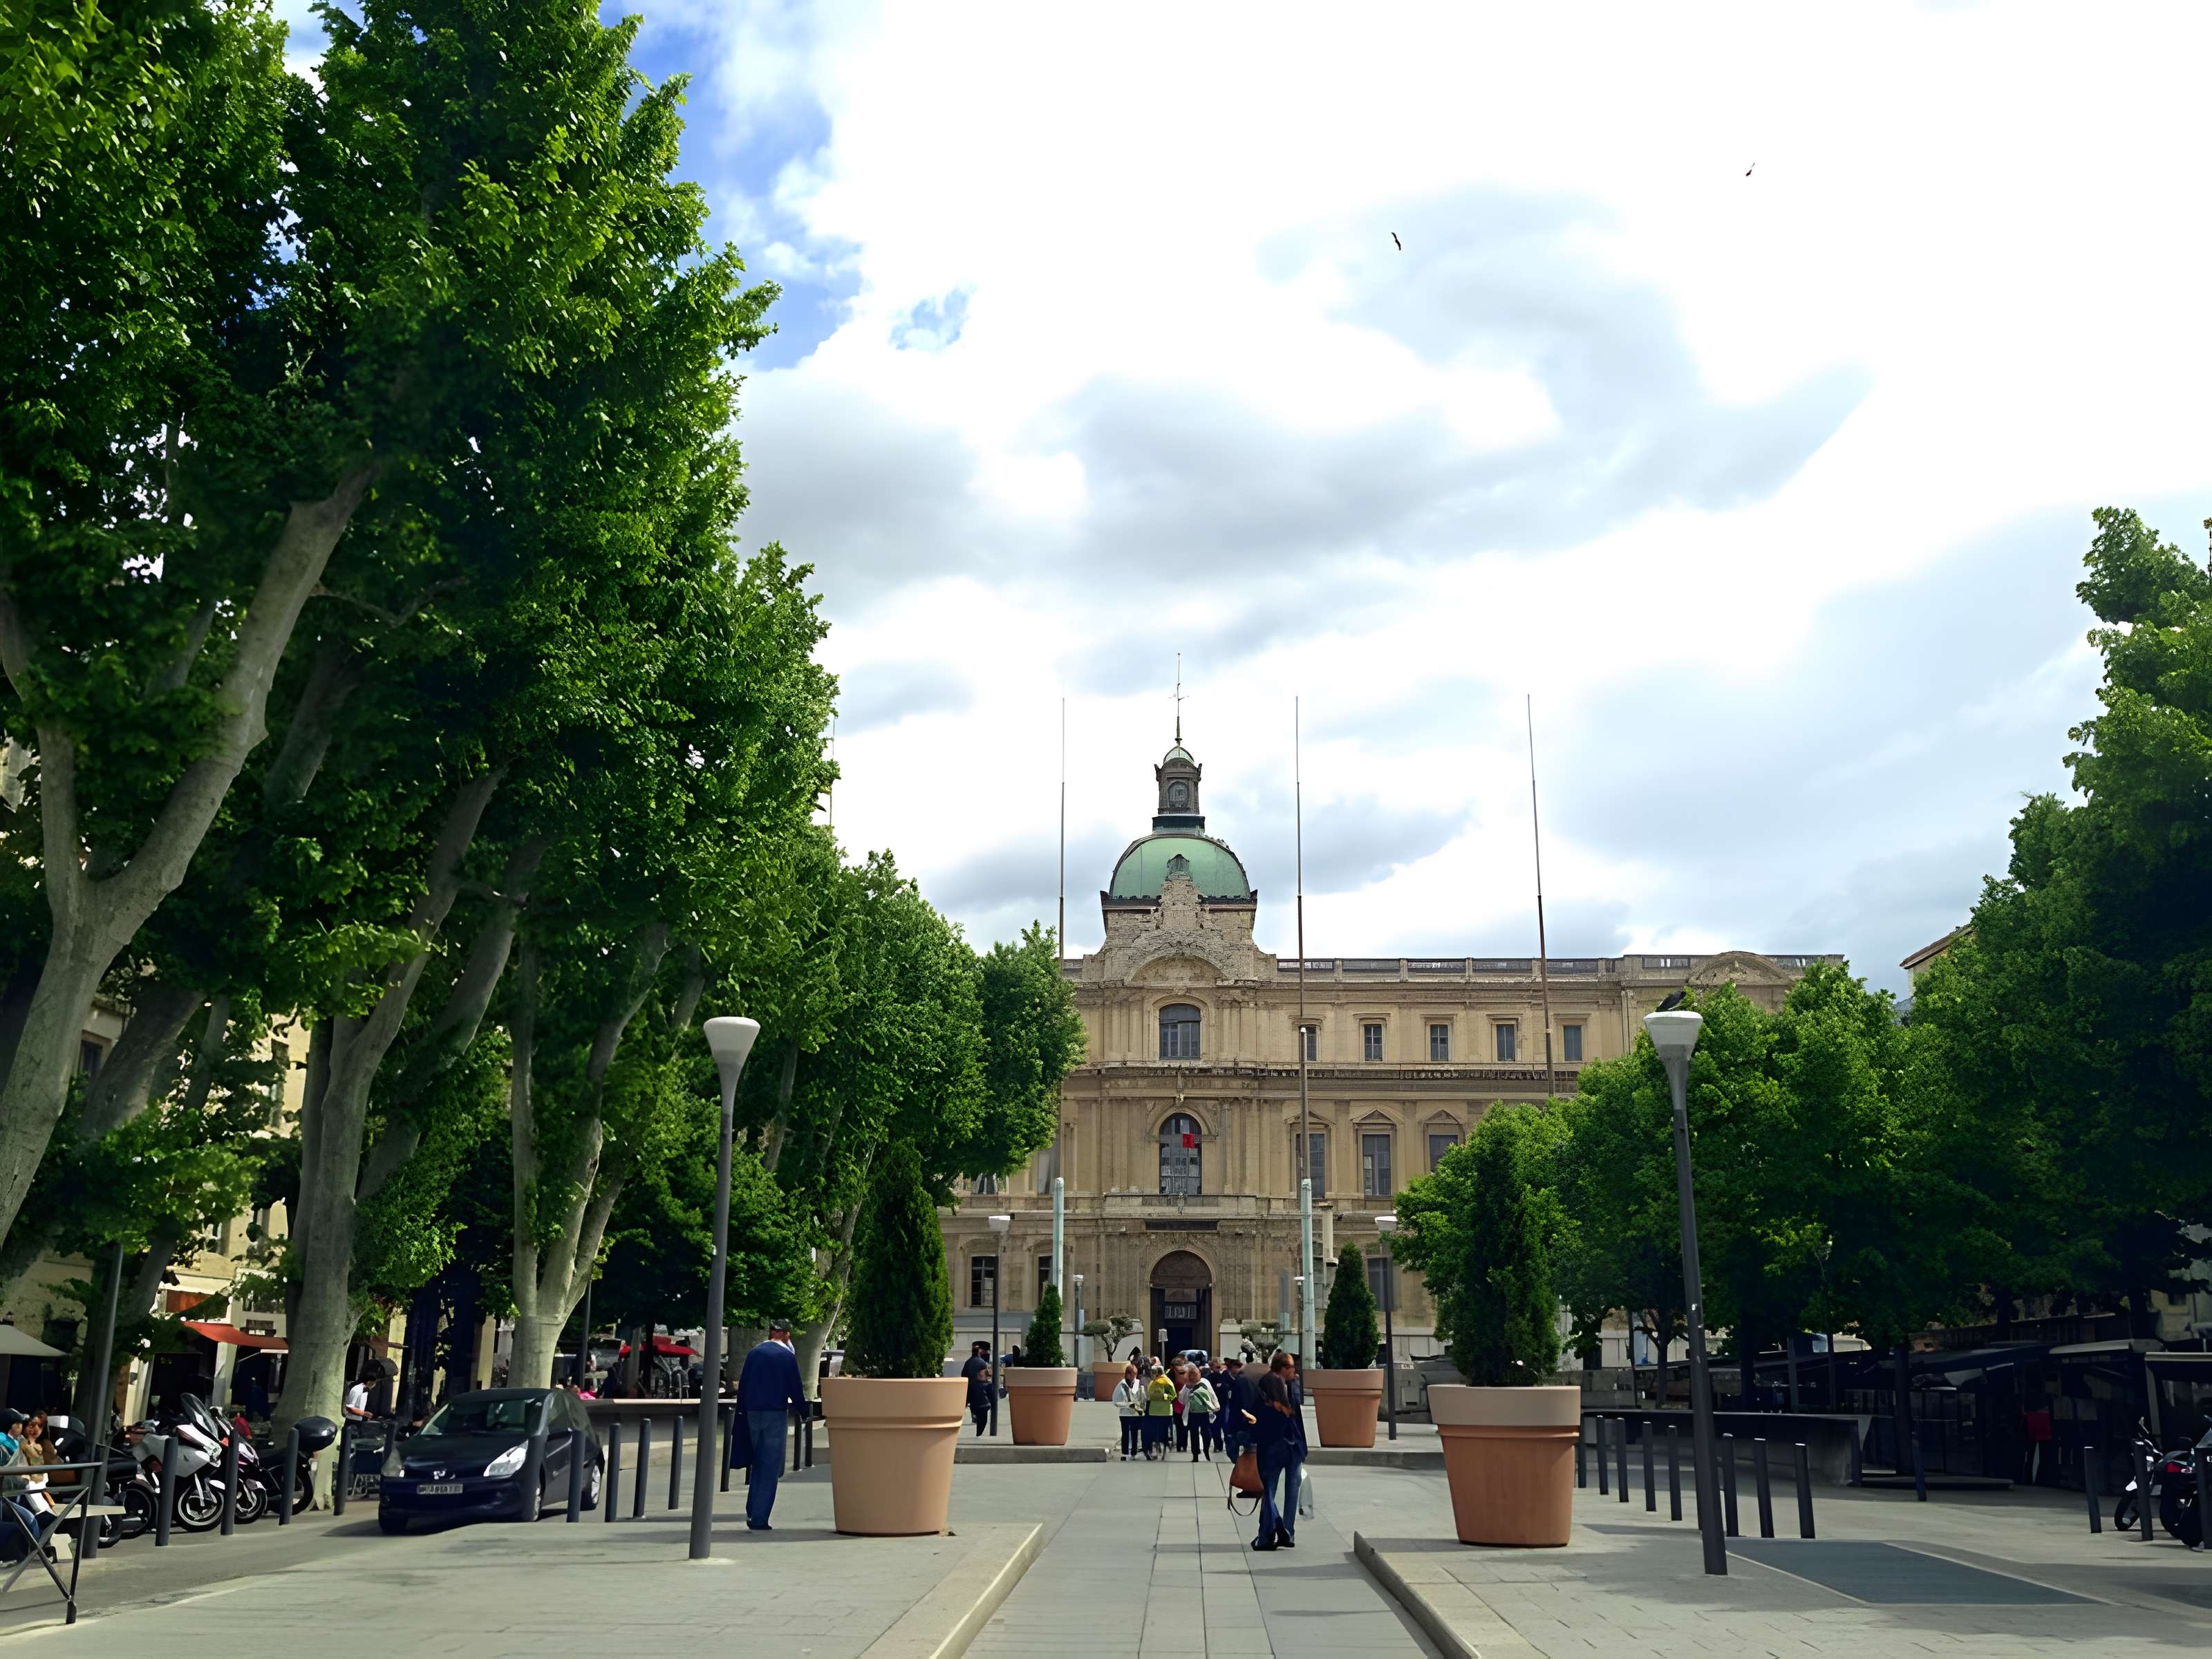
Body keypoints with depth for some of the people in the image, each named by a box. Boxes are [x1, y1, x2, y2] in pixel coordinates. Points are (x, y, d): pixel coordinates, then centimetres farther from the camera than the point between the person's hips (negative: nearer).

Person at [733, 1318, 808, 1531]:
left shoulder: (755, 1352, 8)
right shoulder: (787, 1356, -5)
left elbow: (742, 1385, 10)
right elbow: (795, 1388, -5)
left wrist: (741, 1411, 15)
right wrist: (803, 1408, 9)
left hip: (753, 1412, 5)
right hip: (776, 1412, -5)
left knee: (758, 1463, 18)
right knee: (770, 1467, -1)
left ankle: (752, 1511, 14)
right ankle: (759, 1519, -5)